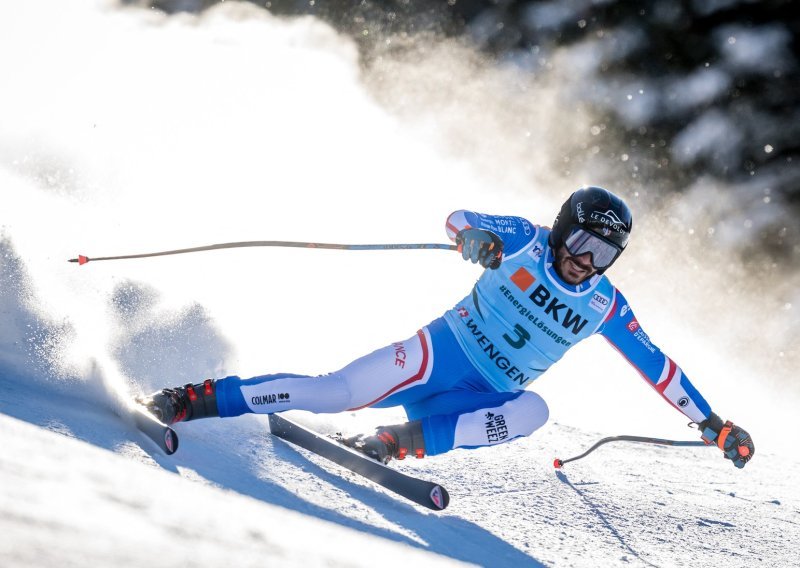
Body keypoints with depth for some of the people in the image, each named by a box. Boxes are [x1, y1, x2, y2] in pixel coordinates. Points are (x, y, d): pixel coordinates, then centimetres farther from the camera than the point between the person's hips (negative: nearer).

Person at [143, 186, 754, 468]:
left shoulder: (604, 306, 5)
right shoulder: (524, 242, -3)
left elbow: (656, 365, 12)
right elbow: (461, 218, -12)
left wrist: (714, 424, 11)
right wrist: (474, 236, -38)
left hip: (489, 398, 3)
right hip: (442, 352, -3)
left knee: (533, 411, -32)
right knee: (340, 391, -25)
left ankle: (410, 439, -33)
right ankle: (199, 399, -20)